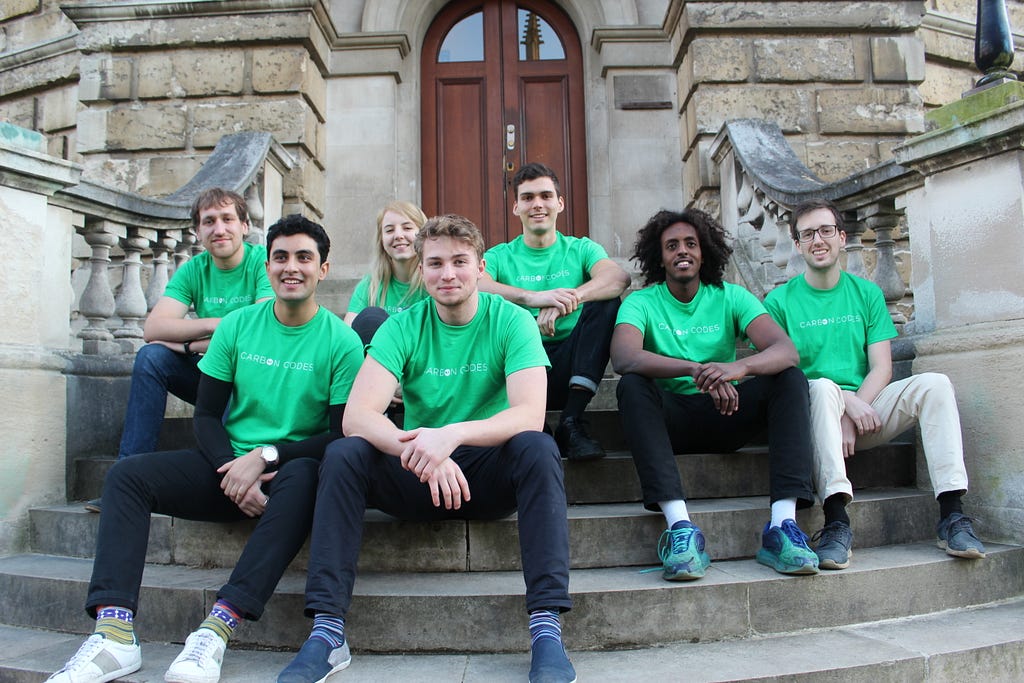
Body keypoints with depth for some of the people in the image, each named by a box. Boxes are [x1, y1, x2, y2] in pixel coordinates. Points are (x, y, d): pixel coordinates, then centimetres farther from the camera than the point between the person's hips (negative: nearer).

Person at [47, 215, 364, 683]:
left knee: (303, 477, -38)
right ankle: (115, 632, -28)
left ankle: (220, 625, -43)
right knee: (126, 474, -15)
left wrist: (267, 457, -20)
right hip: (228, 462, 4)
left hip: (292, 466, -4)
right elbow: (207, 415, 4)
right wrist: (233, 473, -14)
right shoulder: (237, 326, 5)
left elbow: (344, 434, -10)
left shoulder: (341, 341, -5)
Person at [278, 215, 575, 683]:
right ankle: (327, 631, -21)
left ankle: (547, 627, -31)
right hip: (419, 479, 2)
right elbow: (356, 416, -17)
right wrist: (420, 451, -36)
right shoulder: (402, 328, -3)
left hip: (488, 476, -1)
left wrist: (453, 435, -39)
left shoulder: (511, 321, -7)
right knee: (343, 454, -22)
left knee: (538, 448, -31)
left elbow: (530, 415, -22)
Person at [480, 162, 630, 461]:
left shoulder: (580, 249, 11)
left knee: (606, 302, -20)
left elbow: (619, 277, -12)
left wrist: (571, 299, -31)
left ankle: (571, 422, -27)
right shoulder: (499, 256, 9)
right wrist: (533, 297, -33)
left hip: (566, 369, 1)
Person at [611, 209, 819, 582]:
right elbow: (623, 357, -24)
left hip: (725, 414, 2)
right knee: (632, 385, -30)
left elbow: (786, 350, -14)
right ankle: (679, 523, -41)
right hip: (670, 418, -2)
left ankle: (783, 524, -32)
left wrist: (739, 367, -37)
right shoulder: (641, 303, -1)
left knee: (791, 378, -20)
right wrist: (695, 369, -39)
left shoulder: (731, 297, 3)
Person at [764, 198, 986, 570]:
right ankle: (836, 521, -42)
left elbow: (881, 367, 4)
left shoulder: (867, 293, 12)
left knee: (934, 383, -19)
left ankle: (952, 516, -25)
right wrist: (848, 402, -20)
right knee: (823, 386, -35)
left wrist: (853, 414, -15)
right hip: (809, 413, -3)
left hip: (864, 411, 4)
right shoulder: (780, 301, 3)